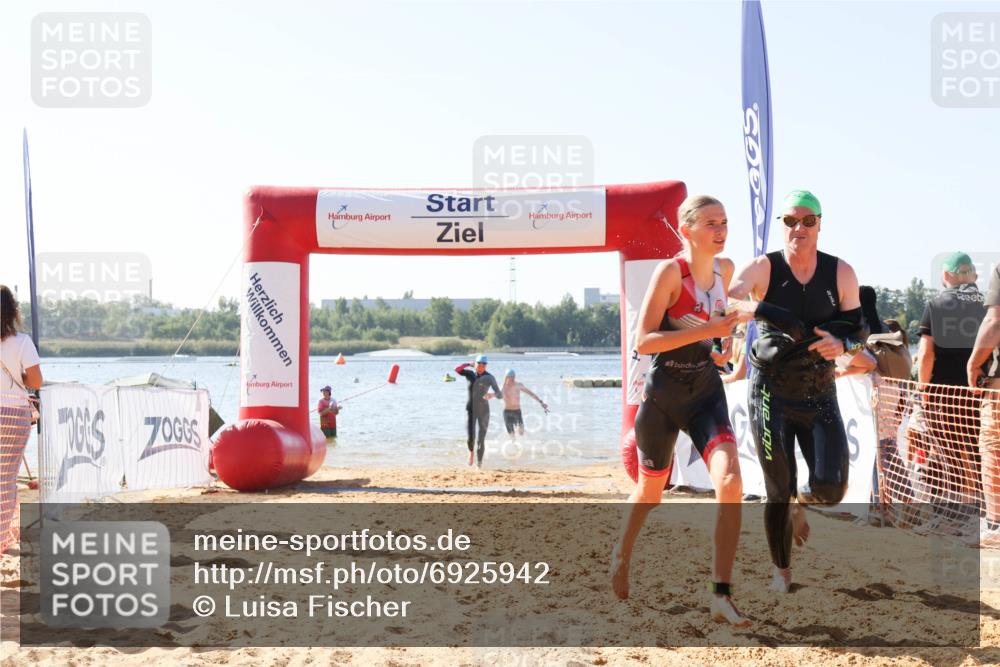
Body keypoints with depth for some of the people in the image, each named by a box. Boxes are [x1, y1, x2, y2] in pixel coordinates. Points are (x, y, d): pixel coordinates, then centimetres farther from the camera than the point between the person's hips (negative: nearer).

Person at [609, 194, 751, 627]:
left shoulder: (725, 269, 4)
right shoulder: (670, 271, -15)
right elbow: (643, 341, -22)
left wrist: (725, 337, 7)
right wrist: (705, 331, -28)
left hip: (707, 392, 4)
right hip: (662, 394, -4)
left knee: (730, 481, -19)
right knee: (651, 491, 15)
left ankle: (721, 596, -14)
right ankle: (621, 556, 46)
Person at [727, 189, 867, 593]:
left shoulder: (841, 273, -3)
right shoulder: (764, 268, -11)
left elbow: (858, 330, 4)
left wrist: (841, 344, -20)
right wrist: (765, 311, -48)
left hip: (820, 395, 2)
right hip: (772, 393, -2)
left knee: (831, 490, -8)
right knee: (778, 492, 2)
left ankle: (802, 502, 30)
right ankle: (781, 571, 25)